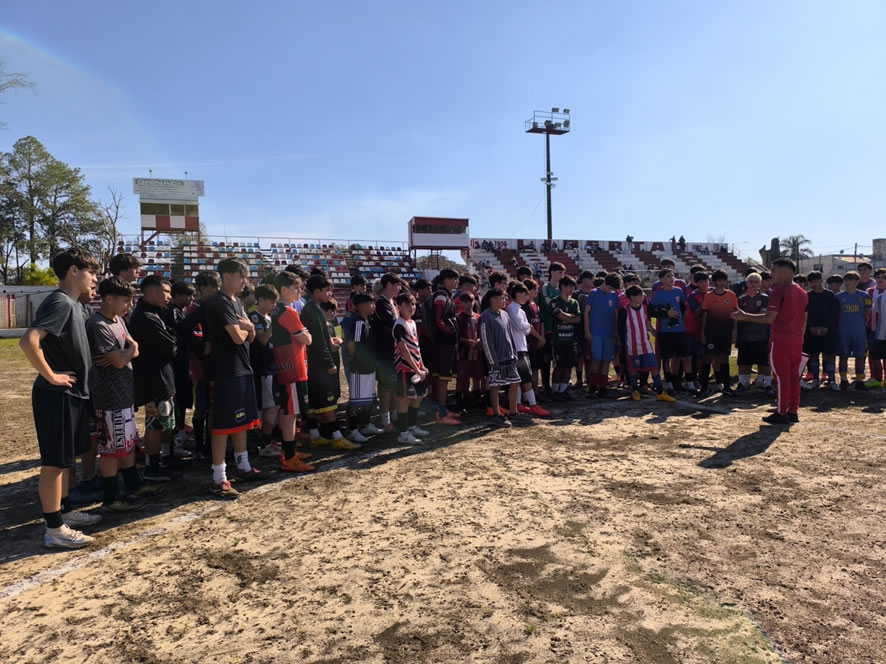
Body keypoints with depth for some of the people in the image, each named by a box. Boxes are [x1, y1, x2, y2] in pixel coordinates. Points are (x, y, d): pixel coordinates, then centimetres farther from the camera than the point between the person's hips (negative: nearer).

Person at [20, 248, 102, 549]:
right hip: (57, 396, -9)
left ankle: (64, 511, 32)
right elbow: (28, 341, -29)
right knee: (53, 462, -1)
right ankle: (54, 529, 8)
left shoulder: (72, 303, 11)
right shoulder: (60, 302, -18)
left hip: (72, 394, 9)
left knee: (65, 459, 19)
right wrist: (51, 376, -21)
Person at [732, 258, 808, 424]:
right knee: (794, 376, 12)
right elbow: (804, 320, 17)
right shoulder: (802, 293, 13)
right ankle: (793, 412, 17)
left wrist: (745, 316, -12)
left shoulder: (779, 292, -13)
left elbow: (769, 318, -17)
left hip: (780, 340, -8)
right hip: (797, 340, 8)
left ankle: (782, 413, 2)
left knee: (782, 376, -3)